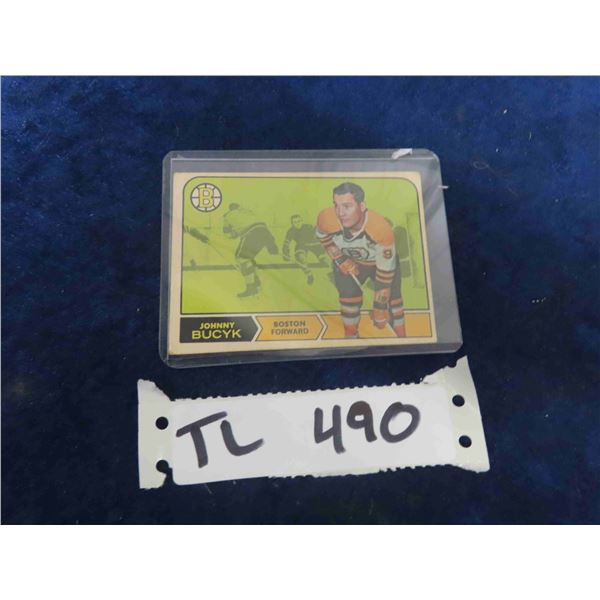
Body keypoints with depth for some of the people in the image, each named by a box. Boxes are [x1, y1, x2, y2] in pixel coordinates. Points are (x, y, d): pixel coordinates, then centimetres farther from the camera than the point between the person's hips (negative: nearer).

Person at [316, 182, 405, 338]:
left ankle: (401, 337, 17)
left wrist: (380, 307, -26)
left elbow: (385, 271, -30)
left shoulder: (381, 229, -41)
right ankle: (351, 336, 19)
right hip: (349, 260, 2)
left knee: (392, 298, -4)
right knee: (349, 296, -3)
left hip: (383, 261, -2)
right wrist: (340, 259, -10)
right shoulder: (327, 219, -34)